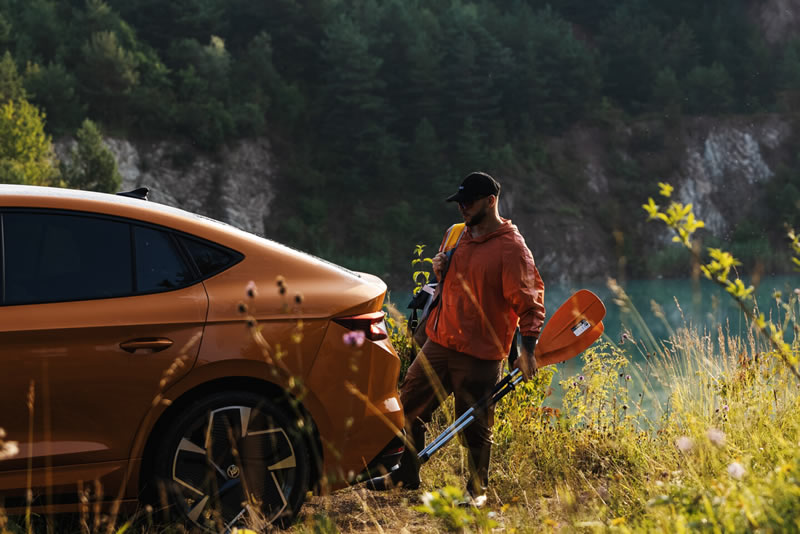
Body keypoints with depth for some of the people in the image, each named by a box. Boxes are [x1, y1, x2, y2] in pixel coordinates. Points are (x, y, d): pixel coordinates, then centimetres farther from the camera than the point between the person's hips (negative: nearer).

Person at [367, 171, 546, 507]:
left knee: (476, 428, 1)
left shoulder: (511, 248, -12)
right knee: (408, 405, 9)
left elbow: (529, 301, -14)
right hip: (440, 342, 7)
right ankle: (407, 474, 25)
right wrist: (439, 270, 3)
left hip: (480, 355, -7)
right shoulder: (456, 236, 12)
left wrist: (527, 348, -24)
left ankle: (477, 490, 19)